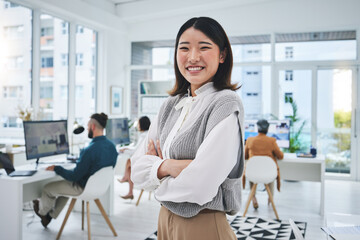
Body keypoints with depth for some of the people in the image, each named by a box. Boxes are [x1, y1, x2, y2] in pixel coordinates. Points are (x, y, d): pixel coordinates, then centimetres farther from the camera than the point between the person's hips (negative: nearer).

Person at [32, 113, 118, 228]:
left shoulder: (90, 150, -31)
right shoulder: (112, 146, -6)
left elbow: (74, 176, -23)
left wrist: (56, 168, -8)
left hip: (84, 188, -8)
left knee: (47, 188, 15)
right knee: (65, 184, 33)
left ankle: (42, 211, 45)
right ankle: (51, 215, 44)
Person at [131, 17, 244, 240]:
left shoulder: (226, 104, -16)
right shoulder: (171, 105, 4)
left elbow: (200, 186, -25)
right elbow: (137, 168, 1)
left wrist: (155, 169, -7)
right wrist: (167, 166, -19)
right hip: (165, 221, 6)